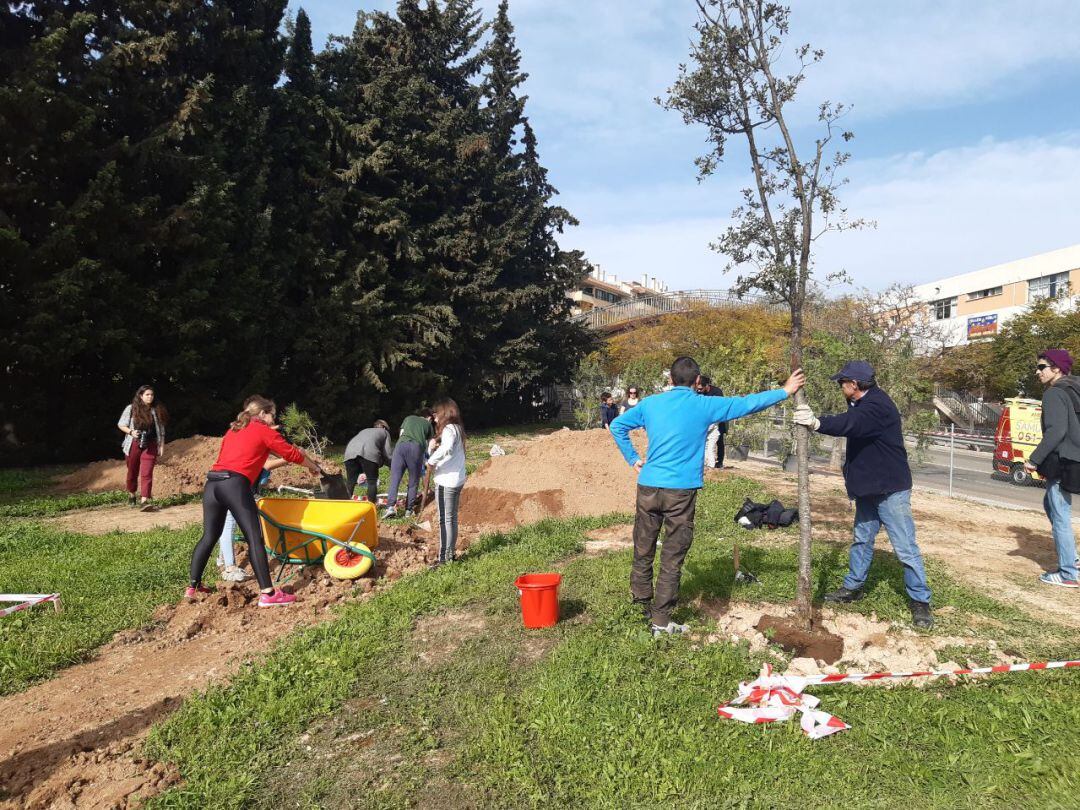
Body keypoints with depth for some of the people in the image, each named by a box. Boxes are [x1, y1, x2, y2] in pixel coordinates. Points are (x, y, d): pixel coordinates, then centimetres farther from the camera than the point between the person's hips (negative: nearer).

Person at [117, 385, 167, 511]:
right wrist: (131, 432, -13)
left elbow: (161, 430, 9)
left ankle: (145, 501, -17)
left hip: (150, 446, 0)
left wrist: (162, 446, 6)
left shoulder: (157, 410, 5)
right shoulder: (131, 409, 0)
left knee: (147, 473, -11)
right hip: (134, 444, 0)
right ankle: (131, 494, 40)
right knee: (132, 472, 15)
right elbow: (121, 424, 6)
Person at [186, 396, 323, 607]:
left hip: (212, 482, 7)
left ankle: (193, 587, 24)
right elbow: (293, 454, 13)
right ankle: (268, 594, -10)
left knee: (209, 536, 17)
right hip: (235, 484, -7)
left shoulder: (233, 430, 28)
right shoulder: (264, 431, 9)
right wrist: (315, 467, 27)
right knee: (254, 538, -8)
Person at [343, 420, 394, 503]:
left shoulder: (364, 431, 43)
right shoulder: (384, 432, 30)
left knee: (350, 482, 11)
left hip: (350, 452, 4)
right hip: (369, 452, -4)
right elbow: (388, 453, 20)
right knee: (372, 482, 8)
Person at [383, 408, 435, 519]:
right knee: (413, 482, 11)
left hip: (401, 444, 1)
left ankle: (390, 506, -14)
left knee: (394, 478, 0)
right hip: (417, 447, -1)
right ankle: (408, 510, 9)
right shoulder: (428, 424, 27)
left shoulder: (408, 418, 31)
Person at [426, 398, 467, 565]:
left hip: (446, 481, -9)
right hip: (457, 479, 9)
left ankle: (445, 556, 1)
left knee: (446, 518, -4)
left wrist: (431, 460, -23)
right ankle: (449, 553, 20)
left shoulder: (449, 429, -14)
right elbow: (451, 450, 11)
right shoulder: (457, 428, 16)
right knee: (451, 517, 13)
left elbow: (447, 448, -34)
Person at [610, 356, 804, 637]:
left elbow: (617, 426, 10)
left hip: (648, 487, 3)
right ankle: (660, 621, 10)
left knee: (643, 551, 16)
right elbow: (747, 403, 6)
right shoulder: (704, 406, -2)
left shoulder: (651, 403, 6)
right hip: (681, 491, -3)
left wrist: (633, 459, 13)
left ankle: (641, 602, 31)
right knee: (672, 560, 5)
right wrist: (785, 391, 18)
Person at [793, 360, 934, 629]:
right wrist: (814, 419, -7)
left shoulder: (878, 406, -25)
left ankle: (920, 601, 8)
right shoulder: (862, 404, 10)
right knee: (862, 539, 19)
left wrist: (818, 423, -54)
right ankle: (853, 587, 32)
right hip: (868, 487, 10)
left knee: (905, 548, -3)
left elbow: (851, 423, -41)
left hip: (890, 488, -10)